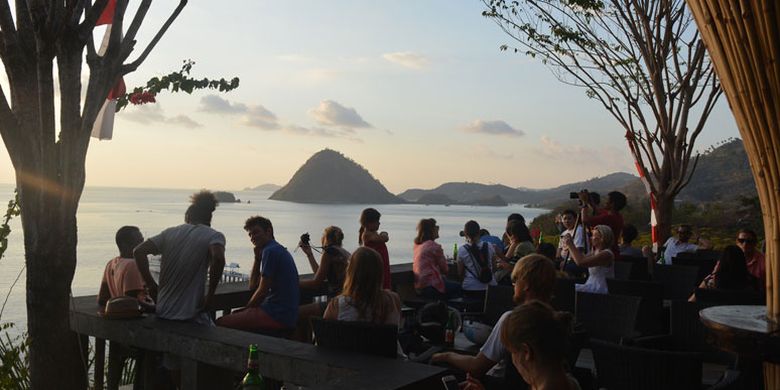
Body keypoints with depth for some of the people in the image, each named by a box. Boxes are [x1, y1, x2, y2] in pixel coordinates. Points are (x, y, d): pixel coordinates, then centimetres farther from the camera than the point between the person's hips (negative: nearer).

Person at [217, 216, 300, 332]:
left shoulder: (270, 251, -12)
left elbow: (262, 291, -12)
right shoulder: (279, 250, 20)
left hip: (277, 316, -10)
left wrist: (245, 309, 3)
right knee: (234, 315, 24)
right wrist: (257, 258, 11)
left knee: (221, 322, -12)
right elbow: (253, 286, 19)